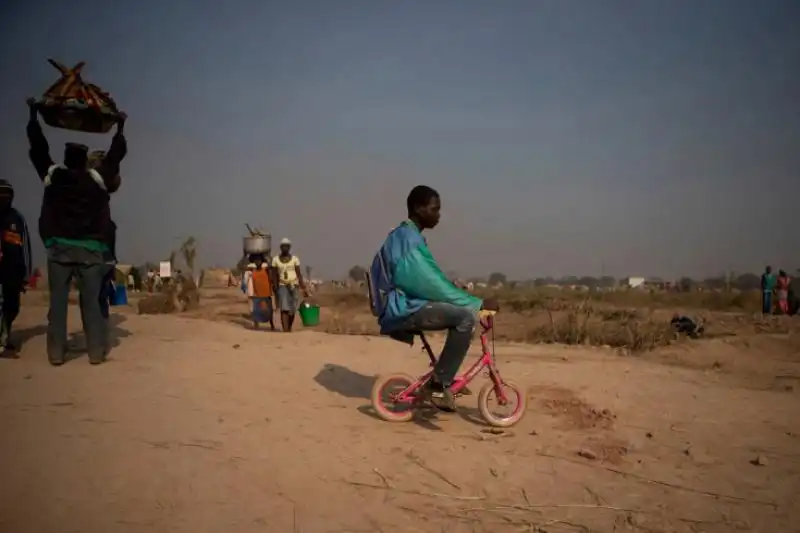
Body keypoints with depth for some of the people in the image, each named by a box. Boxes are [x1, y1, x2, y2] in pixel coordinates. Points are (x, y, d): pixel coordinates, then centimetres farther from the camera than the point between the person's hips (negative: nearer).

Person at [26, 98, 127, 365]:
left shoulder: (52, 175, 4)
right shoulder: (98, 178, 3)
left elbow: (38, 147, 16)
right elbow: (116, 154, 15)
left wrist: (33, 114, 28)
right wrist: (120, 126, 28)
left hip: (59, 246, 1)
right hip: (91, 248, 0)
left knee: (58, 301, 3)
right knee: (92, 301, 2)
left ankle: (56, 353, 5)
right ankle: (96, 352, 4)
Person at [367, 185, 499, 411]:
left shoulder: (405, 236, 17)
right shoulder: (408, 239, -17)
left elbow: (429, 282, 21)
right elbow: (434, 284, -22)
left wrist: (472, 302, 16)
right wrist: (479, 303, -18)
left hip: (404, 305, 11)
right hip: (401, 310, -11)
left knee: (463, 311, 16)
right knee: (466, 317, -22)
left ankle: (444, 378, 21)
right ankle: (439, 383, -15)